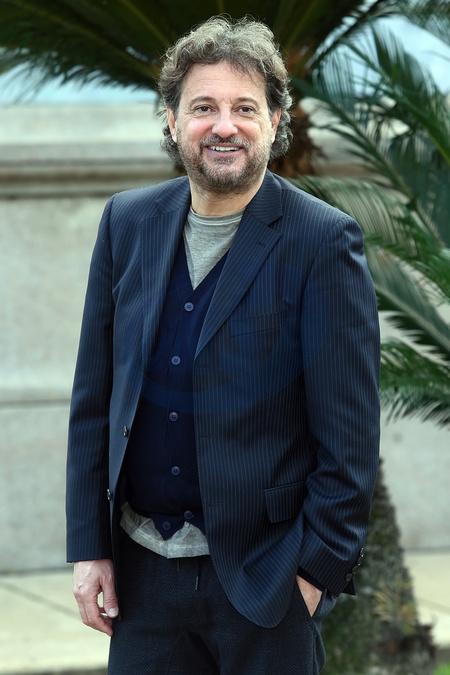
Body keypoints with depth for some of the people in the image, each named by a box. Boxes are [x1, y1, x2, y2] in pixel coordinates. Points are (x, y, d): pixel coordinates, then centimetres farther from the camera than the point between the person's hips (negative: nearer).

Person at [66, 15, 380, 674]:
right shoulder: (127, 222, 5)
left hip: (263, 573, -4)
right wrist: (89, 545, 5)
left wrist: (320, 567, -11)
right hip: (141, 565, 4)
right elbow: (94, 397, 8)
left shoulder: (323, 241, -9)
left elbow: (350, 434, -9)